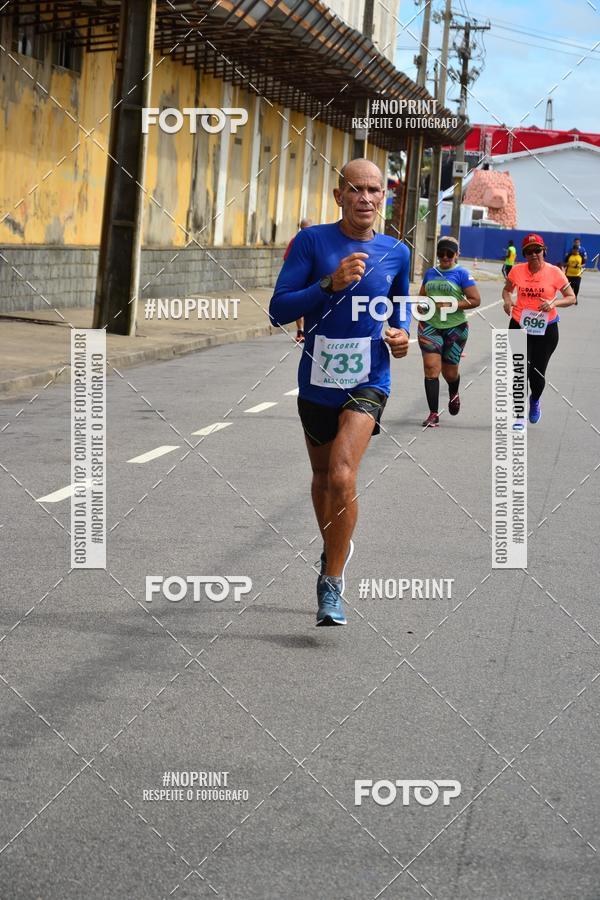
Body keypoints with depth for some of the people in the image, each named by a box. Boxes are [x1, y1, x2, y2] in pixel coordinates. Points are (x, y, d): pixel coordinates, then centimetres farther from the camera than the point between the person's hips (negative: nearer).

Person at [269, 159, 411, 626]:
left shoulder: (395, 252, 1)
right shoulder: (313, 241, -8)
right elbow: (279, 310, -14)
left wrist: (403, 333, 0)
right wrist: (331, 284, -25)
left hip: (367, 383, -1)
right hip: (317, 383, 1)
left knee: (342, 476, -20)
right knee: (323, 475, 20)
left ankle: (332, 583, -9)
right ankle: (335, 548, 48)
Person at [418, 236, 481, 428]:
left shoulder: (461, 274, -4)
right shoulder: (430, 273, 10)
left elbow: (475, 300, -9)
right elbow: (421, 296, 23)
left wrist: (450, 304, -17)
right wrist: (421, 313, 7)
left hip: (454, 328, -3)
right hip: (430, 326, 3)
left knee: (450, 371, 10)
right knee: (431, 367, -12)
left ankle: (454, 394, 46)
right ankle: (433, 414, -10)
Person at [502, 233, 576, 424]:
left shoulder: (554, 272, -8)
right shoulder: (517, 271, -3)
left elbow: (571, 298, -2)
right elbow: (507, 290, 16)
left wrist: (554, 303, -22)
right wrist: (507, 300, -7)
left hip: (546, 330, -1)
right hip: (519, 326, 1)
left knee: (537, 374, 6)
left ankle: (535, 401, 40)